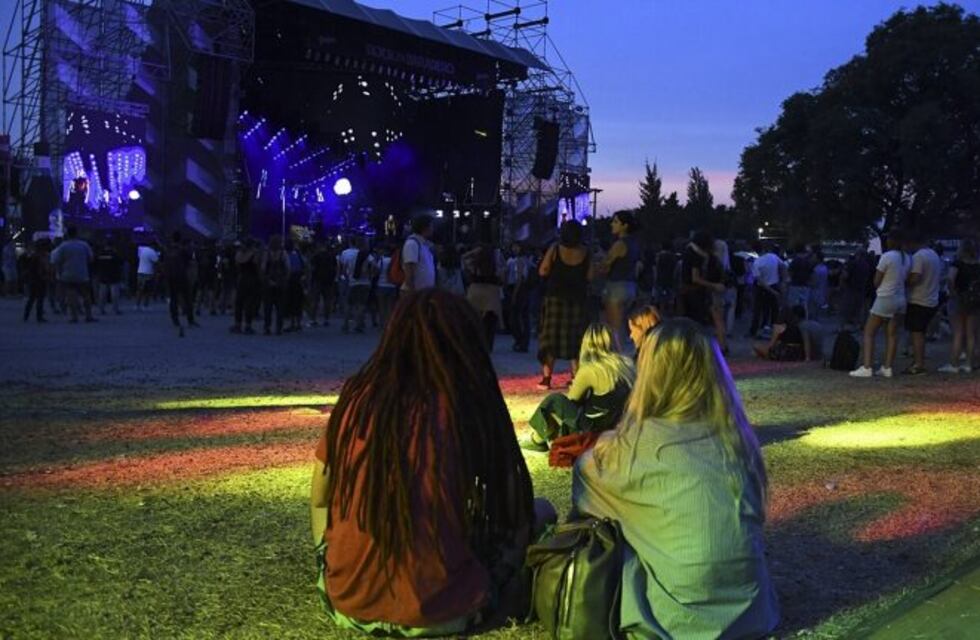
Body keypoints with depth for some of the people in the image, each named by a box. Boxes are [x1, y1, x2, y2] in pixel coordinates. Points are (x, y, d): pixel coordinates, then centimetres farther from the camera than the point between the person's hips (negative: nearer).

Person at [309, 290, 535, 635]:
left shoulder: (357, 396, -5)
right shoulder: (473, 407, -13)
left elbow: (319, 499, 7)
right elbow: (515, 509, 0)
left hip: (347, 599, 4)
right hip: (436, 610, -3)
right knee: (537, 512, 13)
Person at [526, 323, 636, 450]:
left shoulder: (589, 369, -18)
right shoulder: (627, 363, -1)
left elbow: (571, 400, -1)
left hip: (595, 430, -7)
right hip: (622, 427, 7)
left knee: (554, 400, 8)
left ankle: (537, 441, 27)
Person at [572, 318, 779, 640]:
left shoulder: (643, 442, -15)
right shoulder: (734, 433, -2)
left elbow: (587, 470, 5)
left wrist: (608, 443, 26)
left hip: (684, 612, -5)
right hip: (746, 601, 5)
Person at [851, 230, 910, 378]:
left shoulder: (886, 257, -15)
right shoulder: (906, 259, 5)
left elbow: (876, 281, -10)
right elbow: (906, 279, 6)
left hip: (885, 299, -7)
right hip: (900, 299, 7)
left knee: (869, 333, -1)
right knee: (892, 334, 9)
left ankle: (867, 367, -9)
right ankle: (887, 367, 7)